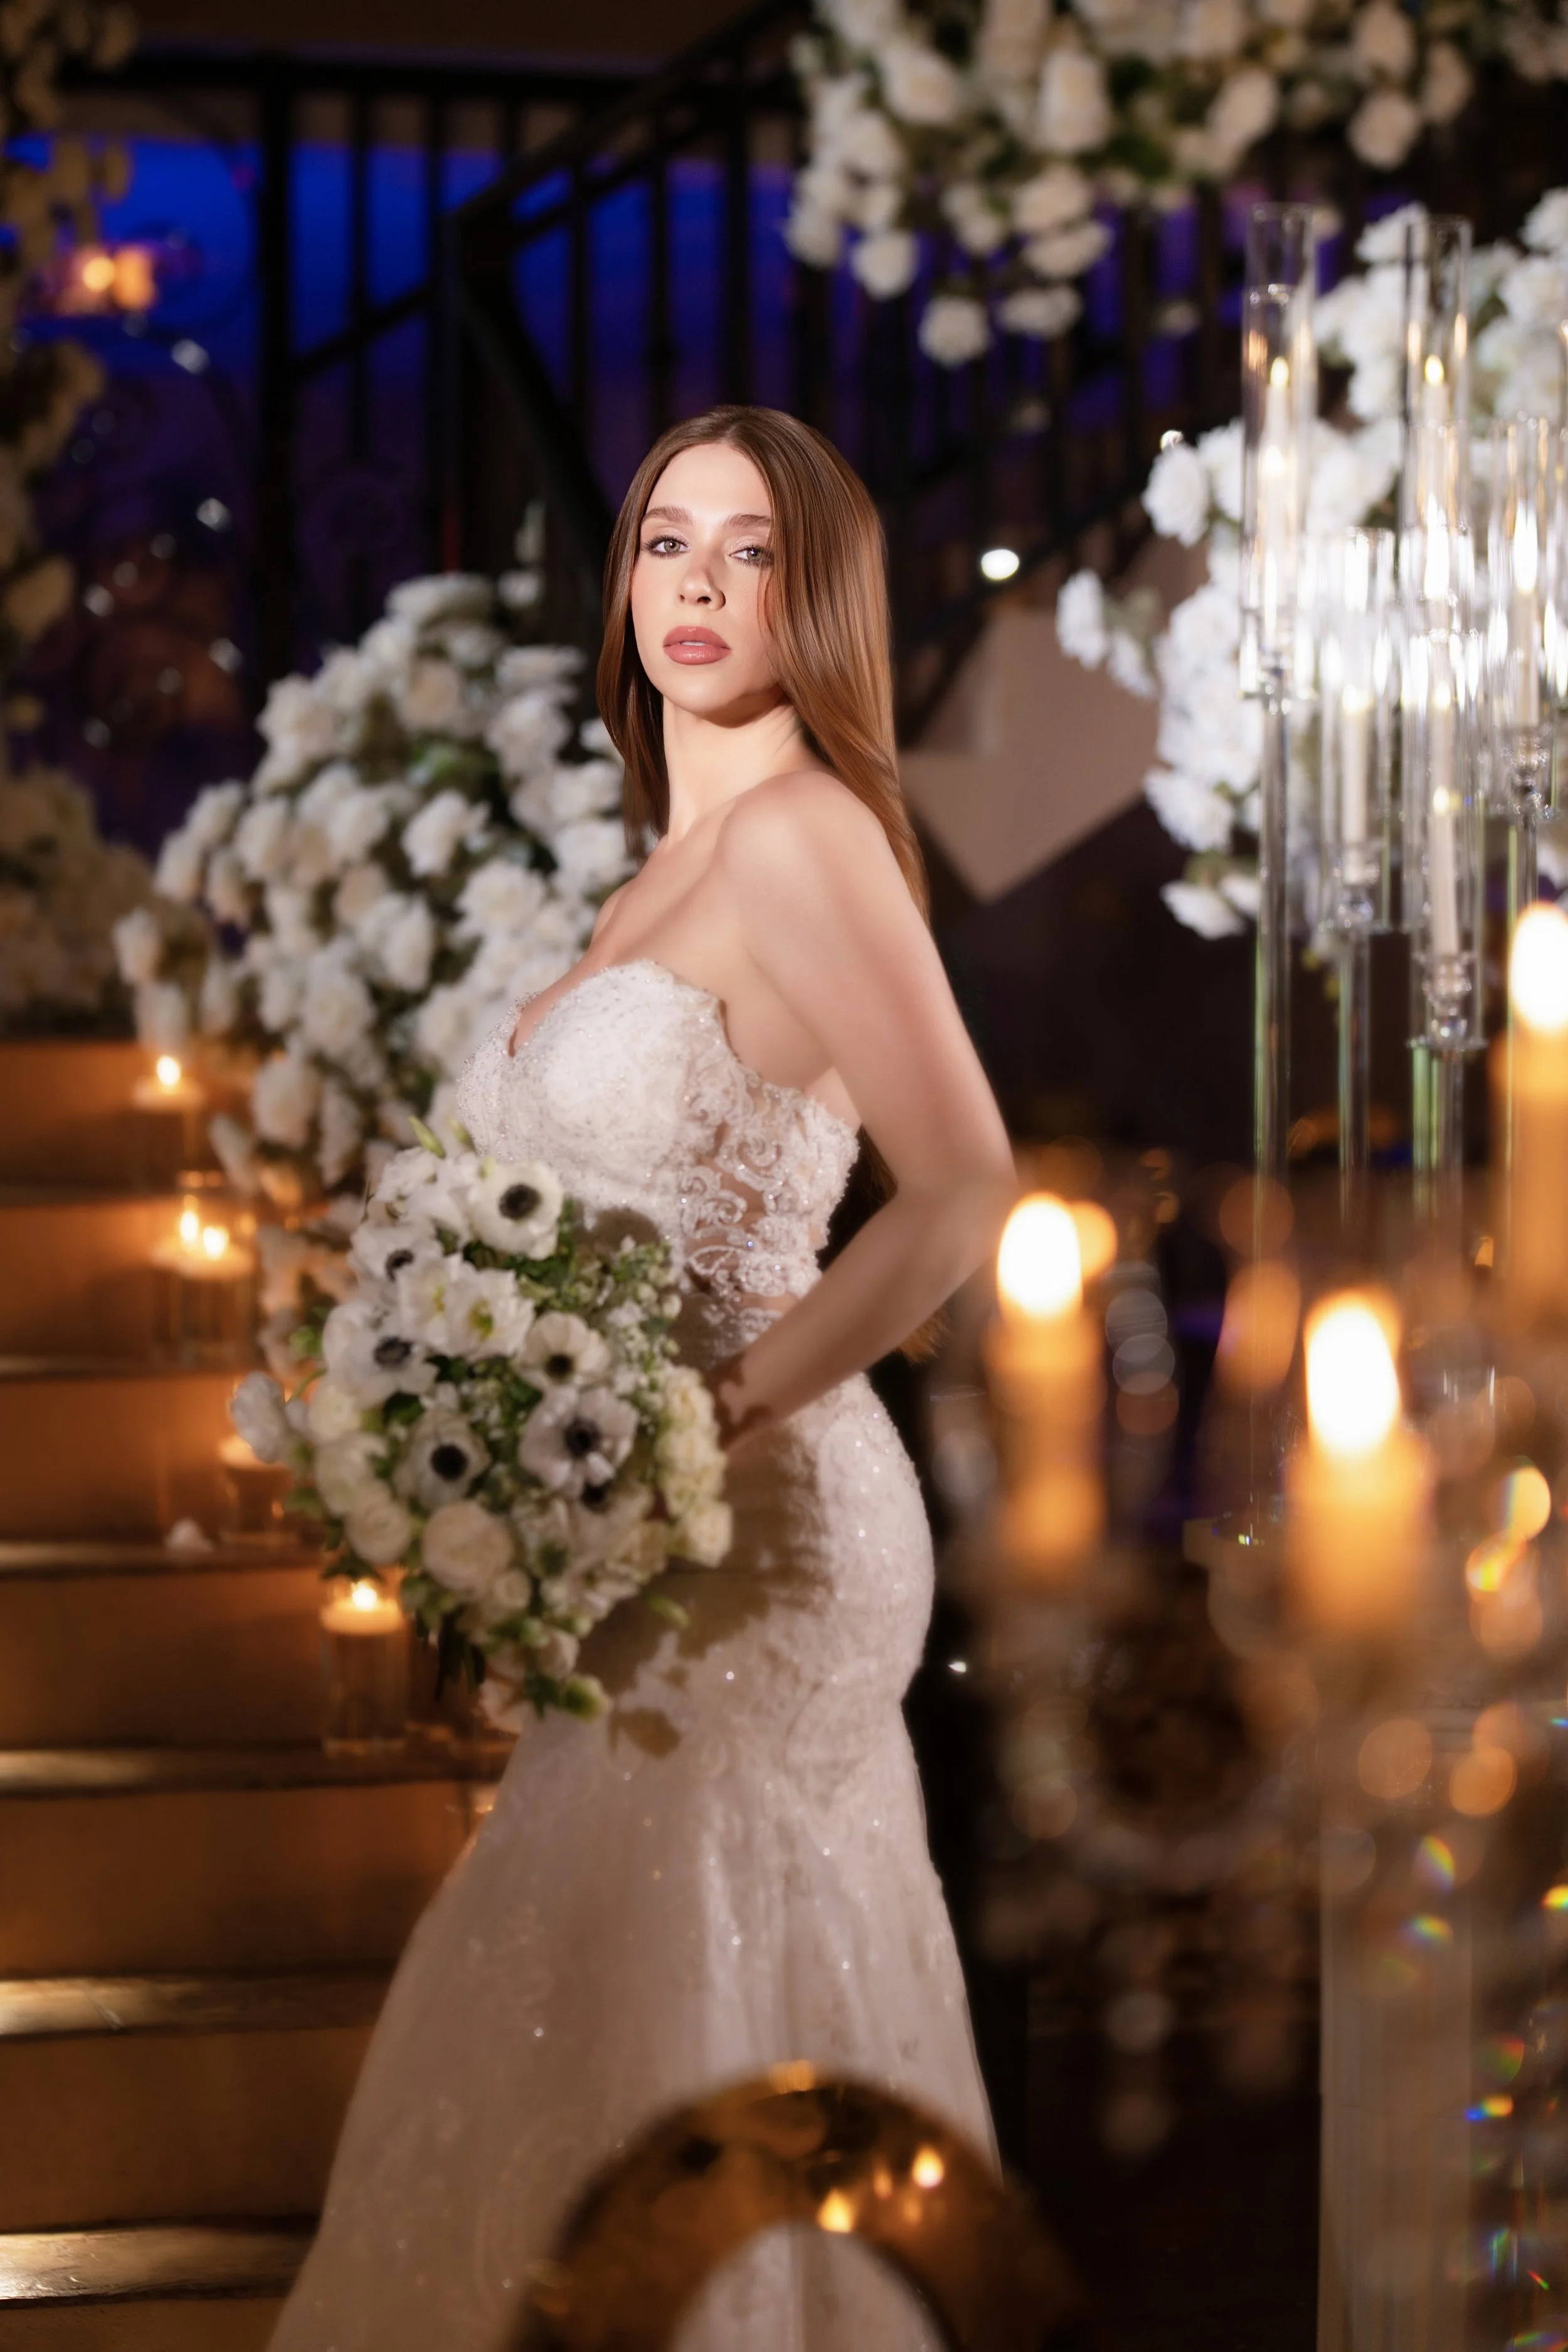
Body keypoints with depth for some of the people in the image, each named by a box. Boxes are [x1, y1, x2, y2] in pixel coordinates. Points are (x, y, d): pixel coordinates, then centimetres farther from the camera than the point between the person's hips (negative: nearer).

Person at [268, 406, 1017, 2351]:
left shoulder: (800, 837, -12)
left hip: (747, 1534, -9)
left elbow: (964, 1194, -21)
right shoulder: (668, 869, 16)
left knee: (646, 2035, -6)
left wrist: (710, 1423, -19)